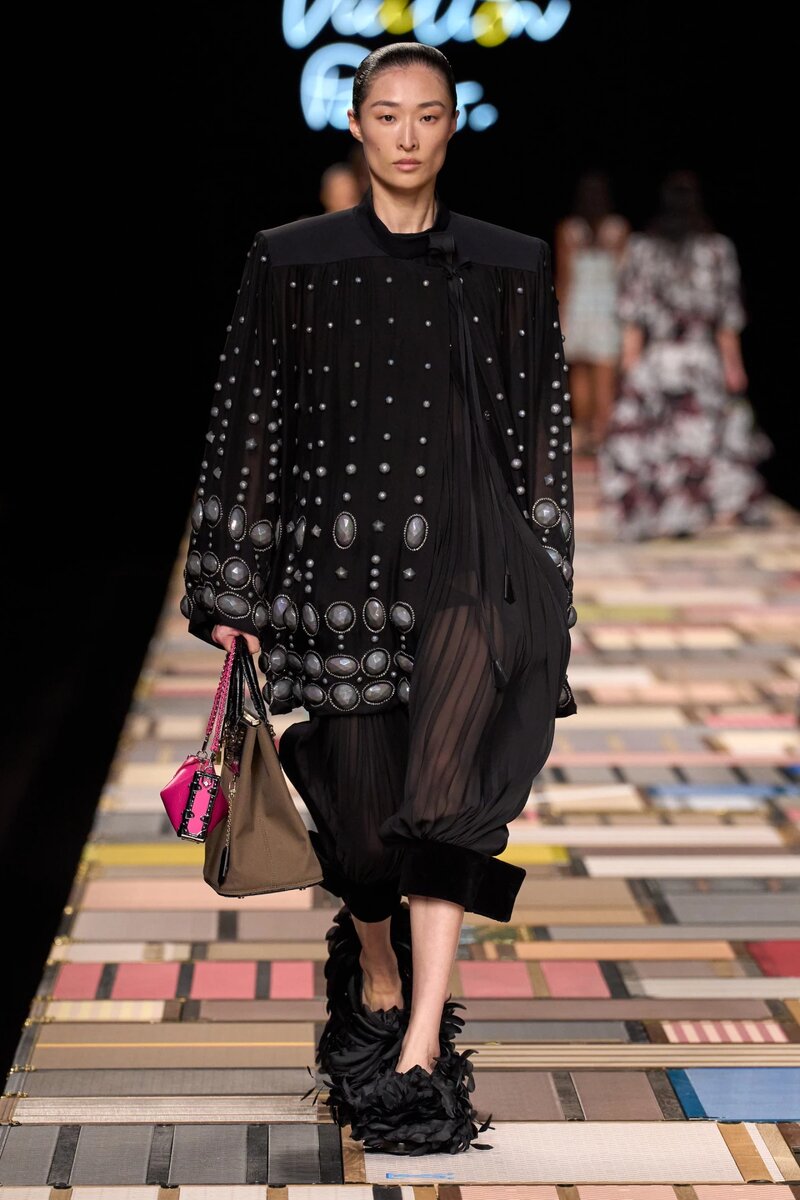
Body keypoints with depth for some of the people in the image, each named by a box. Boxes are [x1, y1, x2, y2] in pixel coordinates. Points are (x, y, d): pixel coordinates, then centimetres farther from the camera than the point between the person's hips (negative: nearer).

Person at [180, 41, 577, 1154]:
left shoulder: (511, 266, 7)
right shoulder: (292, 261, 5)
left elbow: (542, 432, 8)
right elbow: (252, 423, 5)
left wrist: (545, 589, 3)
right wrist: (236, 593, 2)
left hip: (468, 556, -1)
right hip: (340, 547, 1)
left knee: (446, 779, -20)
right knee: (360, 799, 7)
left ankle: (420, 1051, -20)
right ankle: (375, 992, 34)